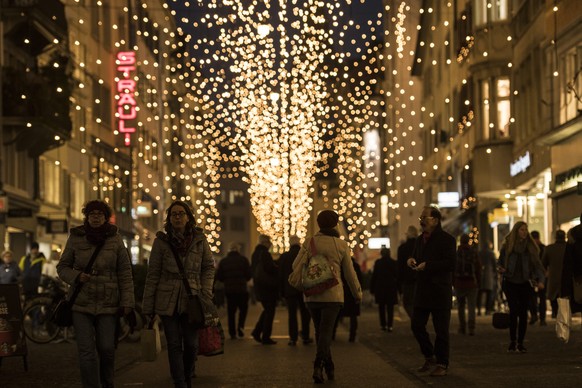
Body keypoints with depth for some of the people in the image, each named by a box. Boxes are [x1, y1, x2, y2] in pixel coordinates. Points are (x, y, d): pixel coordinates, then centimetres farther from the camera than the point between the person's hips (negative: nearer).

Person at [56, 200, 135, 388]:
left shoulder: (115, 239, 4)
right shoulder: (75, 238, 4)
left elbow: (125, 273, 4)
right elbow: (62, 267, 10)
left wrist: (127, 302, -2)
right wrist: (76, 276, -11)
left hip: (108, 304, 0)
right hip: (81, 303, 0)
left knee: (107, 349, 0)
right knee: (86, 351, -5)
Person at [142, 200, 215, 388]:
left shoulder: (199, 239, 3)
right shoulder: (161, 241, -1)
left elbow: (209, 267, 10)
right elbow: (152, 274, 1)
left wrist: (206, 294, -1)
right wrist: (148, 307, 0)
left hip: (192, 300, 1)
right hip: (168, 301, -1)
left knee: (191, 344, 3)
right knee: (174, 346, -2)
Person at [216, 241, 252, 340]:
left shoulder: (223, 261, 4)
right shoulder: (243, 260, -2)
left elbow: (219, 276, 3)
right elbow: (249, 274, -3)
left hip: (229, 290, 2)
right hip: (242, 289, -2)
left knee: (231, 311, 7)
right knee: (243, 309, 12)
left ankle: (232, 332, 3)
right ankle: (240, 326, -8)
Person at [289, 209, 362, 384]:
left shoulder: (309, 242, 1)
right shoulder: (341, 245, 0)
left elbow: (296, 266, -3)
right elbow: (350, 273, 6)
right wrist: (357, 293, 18)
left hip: (312, 295, 2)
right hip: (333, 295, -2)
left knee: (320, 331, 15)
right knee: (326, 332, -3)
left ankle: (329, 368, 20)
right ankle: (318, 366, -22)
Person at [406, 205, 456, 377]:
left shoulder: (446, 239, -9)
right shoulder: (420, 239, 15)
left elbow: (451, 264, -18)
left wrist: (427, 265, -21)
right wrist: (412, 261, 3)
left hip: (440, 292, -7)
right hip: (422, 290, 7)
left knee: (441, 330, -1)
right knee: (417, 325, 6)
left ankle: (442, 364, 9)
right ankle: (429, 357, 24)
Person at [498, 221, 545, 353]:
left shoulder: (531, 247, 4)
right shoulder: (507, 246, 1)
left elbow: (538, 265, 3)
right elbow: (500, 263, 10)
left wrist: (540, 280, -12)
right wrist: (502, 270, -13)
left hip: (525, 284, 2)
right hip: (511, 283, -2)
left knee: (523, 313, 1)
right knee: (514, 310, -14)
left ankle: (520, 343, 9)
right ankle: (512, 341, -4)